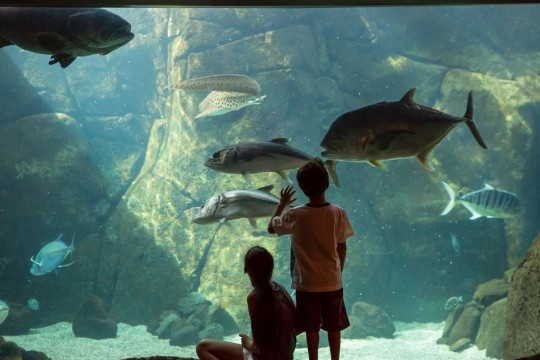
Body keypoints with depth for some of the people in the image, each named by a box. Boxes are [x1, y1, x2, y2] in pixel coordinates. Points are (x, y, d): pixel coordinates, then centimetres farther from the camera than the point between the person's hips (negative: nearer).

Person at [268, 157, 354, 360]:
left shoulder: (295, 216, -16)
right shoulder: (338, 213, -11)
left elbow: (271, 228, 2)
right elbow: (342, 248, -2)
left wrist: (281, 204, 15)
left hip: (307, 283, -1)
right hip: (333, 281, 1)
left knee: (312, 328, 12)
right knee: (334, 326, 15)